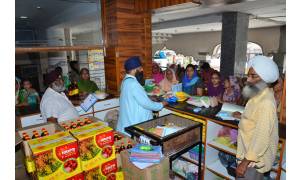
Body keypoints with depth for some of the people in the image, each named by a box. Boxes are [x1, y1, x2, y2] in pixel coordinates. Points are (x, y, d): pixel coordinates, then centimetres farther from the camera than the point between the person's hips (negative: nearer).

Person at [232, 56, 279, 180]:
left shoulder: (266, 102, -26)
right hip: (249, 151, 9)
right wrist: (243, 116, 16)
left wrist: (245, 162, -25)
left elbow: (262, 137, -28)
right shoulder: (260, 95, 5)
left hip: (254, 158, -9)